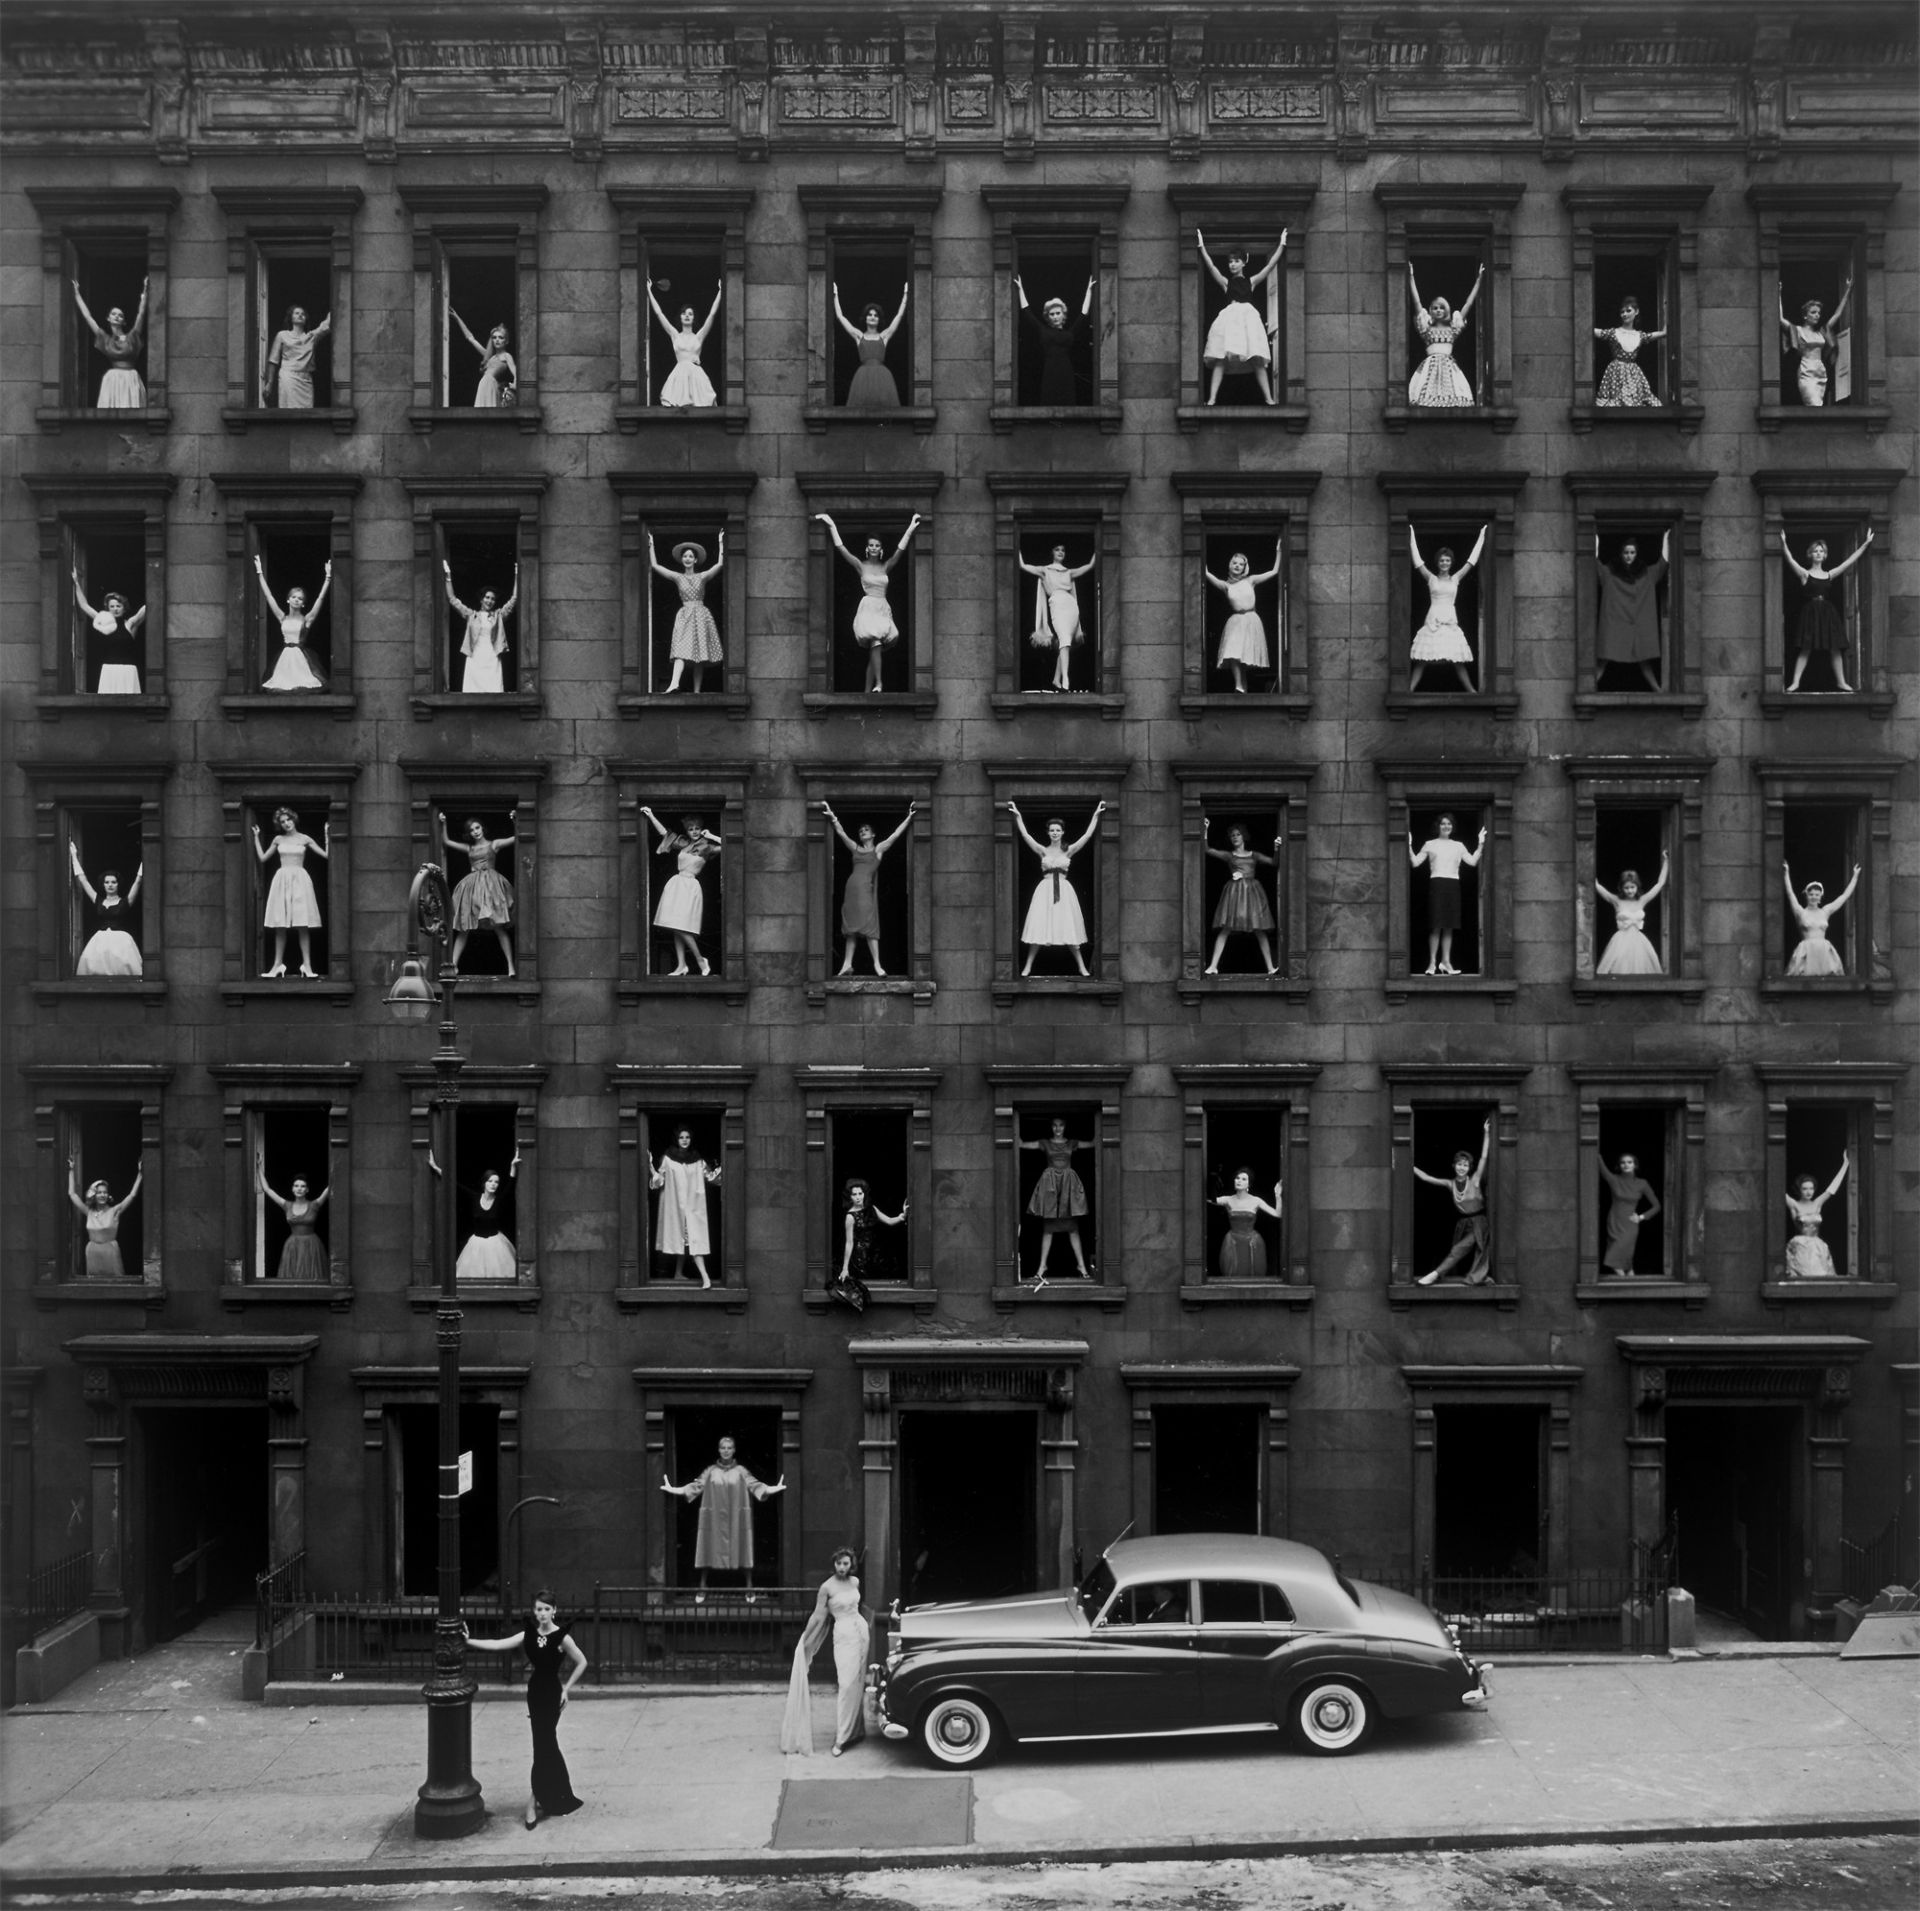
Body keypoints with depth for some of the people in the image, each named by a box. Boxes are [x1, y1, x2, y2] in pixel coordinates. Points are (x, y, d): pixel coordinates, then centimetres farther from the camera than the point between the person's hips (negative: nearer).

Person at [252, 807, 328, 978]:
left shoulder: (304, 839, 4)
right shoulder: (278, 840, 10)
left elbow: (326, 855, 1)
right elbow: (262, 858, 15)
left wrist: (327, 835, -6)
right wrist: (256, 837, 15)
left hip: (299, 880, -2)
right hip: (282, 879, 2)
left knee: (303, 925, -6)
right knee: (280, 926, 1)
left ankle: (307, 965, -5)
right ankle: (278, 964, 6)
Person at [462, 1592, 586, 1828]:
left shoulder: (561, 1637, -13)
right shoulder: (529, 1635, 0)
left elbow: (581, 1662, -5)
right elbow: (498, 1645, -7)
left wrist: (566, 1688, -3)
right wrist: (469, 1641, -16)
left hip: (551, 1693, -5)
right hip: (534, 1692, 5)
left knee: (543, 1745, -4)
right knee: (547, 1744, 13)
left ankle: (535, 1800, 2)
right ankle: (556, 1796, 28)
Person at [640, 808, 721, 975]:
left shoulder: (706, 847, 0)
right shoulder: (683, 844, 13)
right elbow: (664, 832, 18)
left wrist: (711, 837, -6)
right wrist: (651, 815, 12)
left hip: (690, 886, -6)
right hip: (676, 884, 6)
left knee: (681, 928, -13)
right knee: (675, 929, 3)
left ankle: (700, 960, 1)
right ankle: (681, 965, 7)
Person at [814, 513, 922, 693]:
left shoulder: (886, 567, 12)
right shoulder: (861, 565, 5)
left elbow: (900, 549, 8)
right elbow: (840, 547, 1)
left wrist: (911, 528, 3)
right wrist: (832, 526, -2)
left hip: (883, 609, 3)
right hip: (867, 608, -3)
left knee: (873, 651, -3)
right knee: (875, 644, -22)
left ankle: (867, 691, -4)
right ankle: (878, 683, -25)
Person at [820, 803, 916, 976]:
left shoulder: (879, 849, 11)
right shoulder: (855, 849, 19)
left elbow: (896, 834, 7)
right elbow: (841, 833, 14)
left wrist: (909, 818, 2)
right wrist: (832, 817, 4)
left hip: (867, 889, -4)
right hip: (852, 887, 4)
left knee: (868, 924, -11)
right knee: (851, 925, 3)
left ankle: (877, 964, -13)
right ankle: (847, 964, 2)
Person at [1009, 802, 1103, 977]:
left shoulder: (1069, 850, 5)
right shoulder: (1042, 850, 5)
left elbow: (1087, 835, 1)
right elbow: (1025, 835, -1)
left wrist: (1096, 815, -1)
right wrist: (1017, 816, -4)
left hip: (1064, 890, 0)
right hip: (1045, 889, 0)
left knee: (1069, 928, 1)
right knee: (1039, 927, -3)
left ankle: (1082, 966, 7)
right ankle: (1028, 967, 1)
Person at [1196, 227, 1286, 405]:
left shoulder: (1252, 281, 19)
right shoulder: (1225, 282, 16)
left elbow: (1271, 265, 16)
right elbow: (1210, 266, 7)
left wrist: (1282, 244, 13)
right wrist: (1201, 245, 0)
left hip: (1249, 317, 1)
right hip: (1229, 317, -1)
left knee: (1257, 359, -7)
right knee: (1221, 358, -13)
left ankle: (1269, 398, -6)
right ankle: (1212, 399, -20)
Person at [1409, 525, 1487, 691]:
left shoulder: (1456, 578, 10)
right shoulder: (1431, 578, 6)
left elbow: (1471, 561, 11)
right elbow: (1417, 562, 1)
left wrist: (1481, 539, 11)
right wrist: (1412, 539, -2)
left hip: (1450, 621, 1)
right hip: (1433, 621, -1)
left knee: (1458, 662, 2)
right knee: (1422, 660, -6)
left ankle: (1471, 691, 7)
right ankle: (1410, 690, -7)